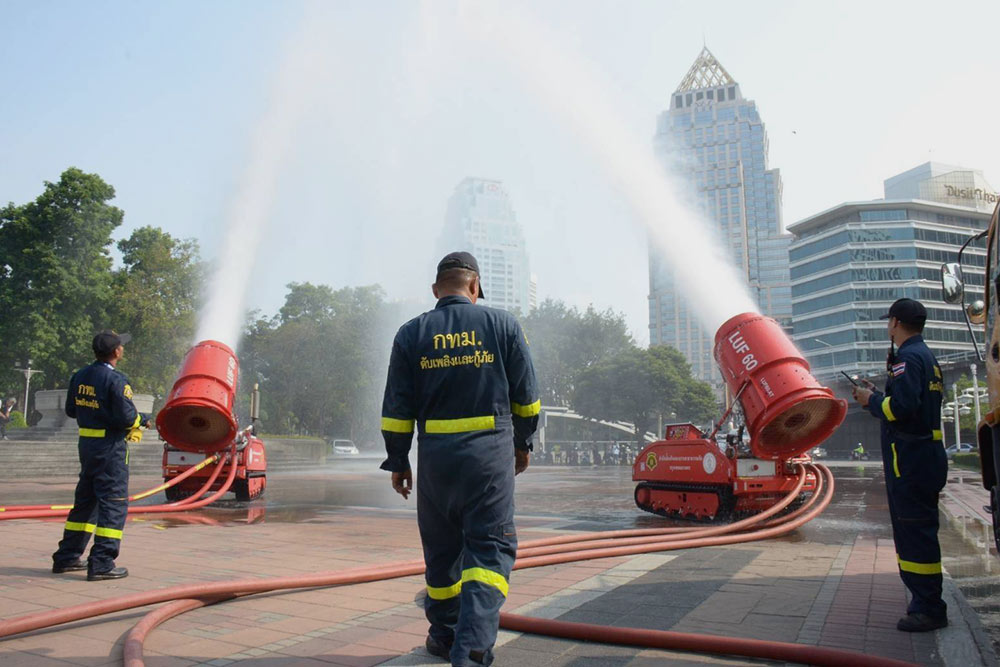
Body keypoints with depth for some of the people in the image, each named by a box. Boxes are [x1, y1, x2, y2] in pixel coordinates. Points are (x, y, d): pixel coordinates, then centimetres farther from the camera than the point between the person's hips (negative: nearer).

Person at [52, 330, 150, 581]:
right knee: (114, 503, -2)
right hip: (110, 447, -8)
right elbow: (126, 417, -20)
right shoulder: (116, 380, -17)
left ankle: (67, 557, 25)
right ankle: (101, 563, -3)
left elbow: (71, 410, 15)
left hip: (86, 444, 8)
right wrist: (143, 419, -1)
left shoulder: (80, 376, 8)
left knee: (85, 501, 18)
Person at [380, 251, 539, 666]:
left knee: (441, 550, 16)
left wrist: (397, 462, 11)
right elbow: (526, 396, 6)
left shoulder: (411, 334, 4)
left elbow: (397, 406, 2)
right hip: (491, 453, -1)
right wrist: (522, 443, 19)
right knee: (490, 547, 1)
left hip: (435, 456, 2)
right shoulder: (502, 325, 3)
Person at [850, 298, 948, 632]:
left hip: (910, 458, -11)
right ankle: (926, 603, 26)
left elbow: (902, 407, -26)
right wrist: (877, 395, 16)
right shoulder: (926, 356, 18)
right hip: (925, 454, 11)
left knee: (915, 532, -6)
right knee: (918, 531, 17)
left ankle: (929, 610, -1)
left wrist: (872, 401, -9)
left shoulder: (907, 358, -15)